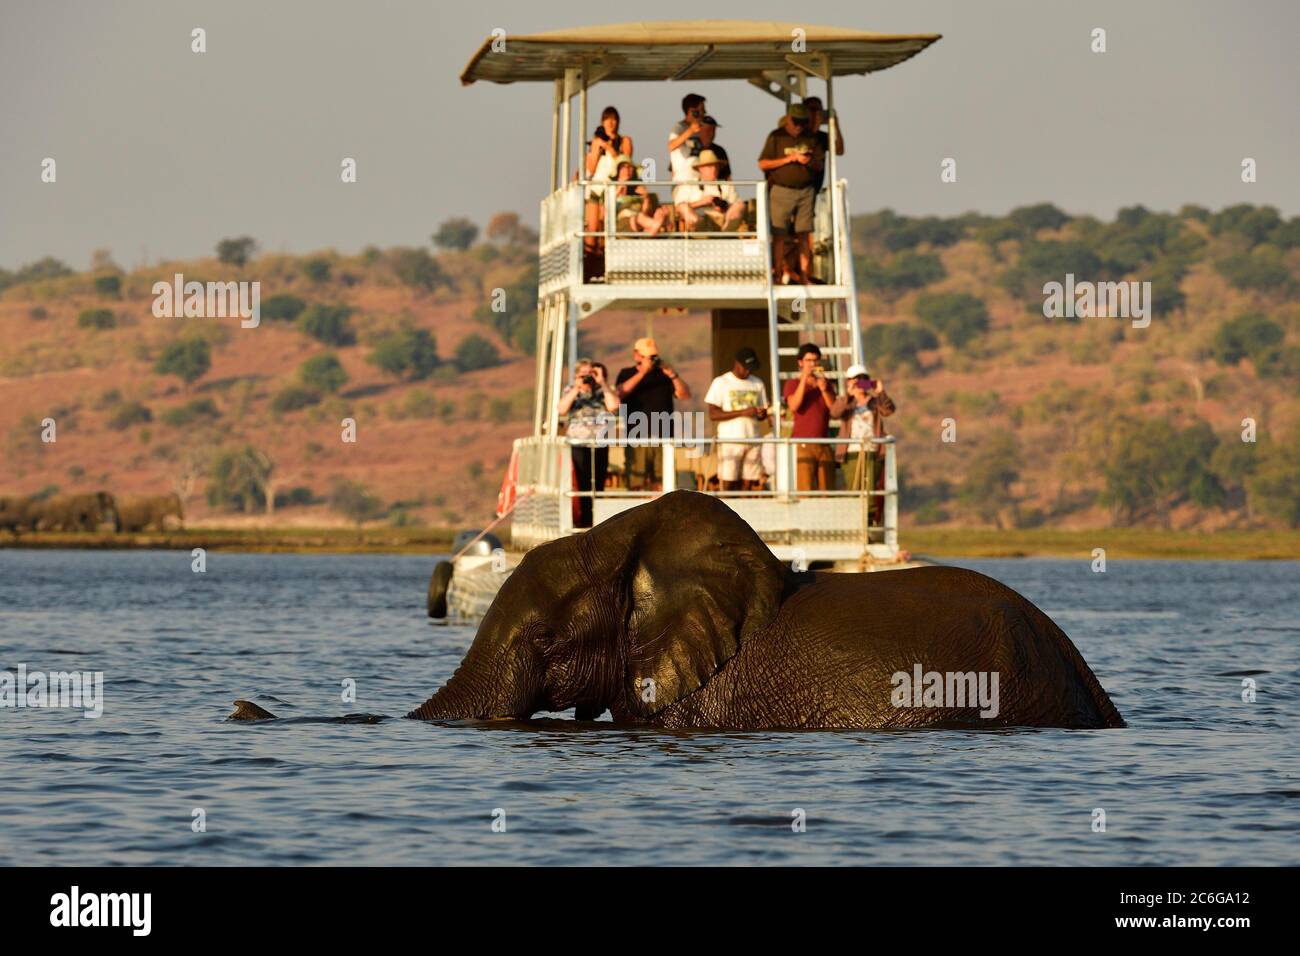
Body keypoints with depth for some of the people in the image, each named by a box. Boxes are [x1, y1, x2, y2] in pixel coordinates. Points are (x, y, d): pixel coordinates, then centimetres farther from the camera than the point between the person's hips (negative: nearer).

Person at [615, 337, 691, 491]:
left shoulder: (663, 374, 15)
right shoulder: (627, 374, 11)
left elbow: (685, 395, 5)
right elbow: (621, 392, -10)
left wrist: (672, 375, -9)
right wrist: (642, 372, -14)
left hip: (663, 437, 2)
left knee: (661, 485, -3)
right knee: (637, 485, -8)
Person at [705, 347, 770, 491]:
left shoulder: (757, 383, 15)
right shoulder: (721, 382, 1)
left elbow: (763, 414, 20)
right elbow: (713, 414, -7)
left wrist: (761, 414, -6)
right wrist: (742, 412, -15)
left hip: (753, 440, 4)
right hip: (730, 440, -4)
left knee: (747, 484, -1)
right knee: (729, 484, -8)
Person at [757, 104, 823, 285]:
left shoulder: (810, 138, 12)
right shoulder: (776, 137, 1)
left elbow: (820, 164, 16)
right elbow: (763, 164, -3)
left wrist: (810, 162, -8)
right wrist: (788, 159, -11)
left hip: (805, 191, 3)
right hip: (782, 190, -3)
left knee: (804, 235, 1)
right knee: (779, 235, -6)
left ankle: (804, 276, 4)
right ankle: (779, 274, -4)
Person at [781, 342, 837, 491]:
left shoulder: (826, 384, 19)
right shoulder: (792, 384, 8)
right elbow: (794, 406, -11)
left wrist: (824, 390, -7)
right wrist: (804, 378, -12)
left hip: (824, 446, 4)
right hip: (802, 444, -4)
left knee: (827, 492, -2)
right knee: (805, 491, -15)